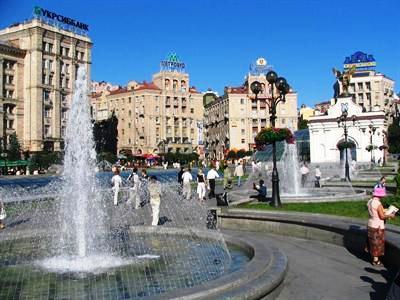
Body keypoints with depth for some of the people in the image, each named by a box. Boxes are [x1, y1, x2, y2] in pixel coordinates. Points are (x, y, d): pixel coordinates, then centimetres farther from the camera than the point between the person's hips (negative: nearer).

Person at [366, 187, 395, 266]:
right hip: (378, 226, -8)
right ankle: (376, 260, 14)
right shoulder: (378, 204, -24)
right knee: (377, 243, 4)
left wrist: (386, 215, 15)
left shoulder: (369, 202, 2)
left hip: (371, 224, 8)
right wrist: (390, 215, -3)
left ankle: (374, 257, 32)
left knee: (373, 242, 19)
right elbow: (382, 216, -20)